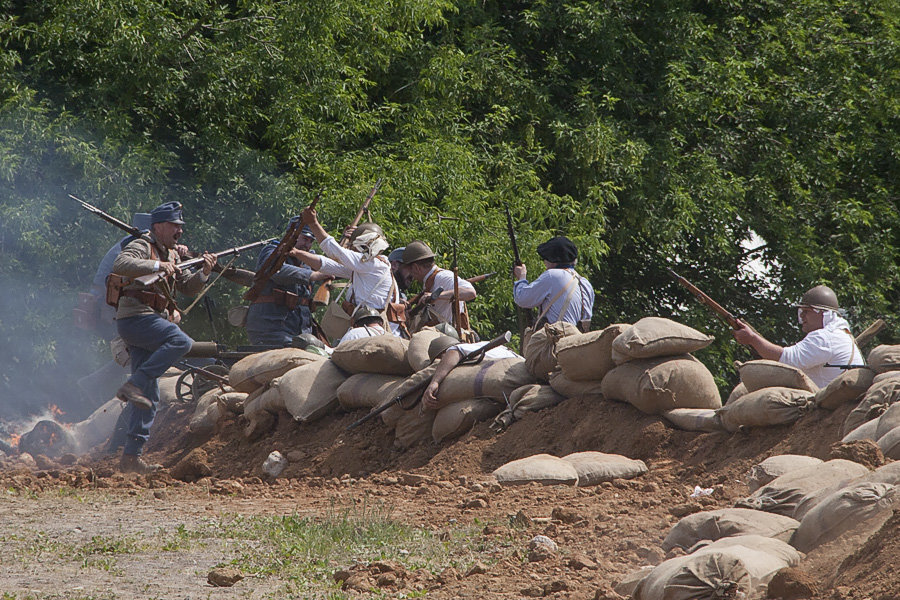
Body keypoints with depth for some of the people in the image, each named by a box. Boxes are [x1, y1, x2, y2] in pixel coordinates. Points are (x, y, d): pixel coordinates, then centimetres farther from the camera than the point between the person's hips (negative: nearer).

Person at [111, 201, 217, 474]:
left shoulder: (172, 254, 23)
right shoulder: (142, 247, -5)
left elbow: (187, 286, 24)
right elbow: (121, 265, -25)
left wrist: (203, 273, 5)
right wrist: (157, 265, -27)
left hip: (151, 322, 9)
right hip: (136, 318, -9)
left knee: (150, 397, 4)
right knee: (181, 341, -31)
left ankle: (131, 456, 3)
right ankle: (133, 385, -29)